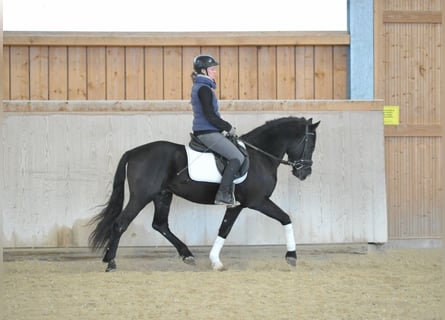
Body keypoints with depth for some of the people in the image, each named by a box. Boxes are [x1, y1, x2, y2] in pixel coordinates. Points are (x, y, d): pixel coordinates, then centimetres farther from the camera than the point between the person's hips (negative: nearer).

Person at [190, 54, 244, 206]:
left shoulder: (198, 87, 17)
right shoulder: (204, 89, -15)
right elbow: (210, 116, -21)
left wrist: (225, 127, 16)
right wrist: (228, 127, -10)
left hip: (203, 132, 11)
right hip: (208, 132, -11)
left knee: (235, 156, 18)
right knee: (237, 157, -14)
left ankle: (229, 192, 11)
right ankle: (222, 194, -17)